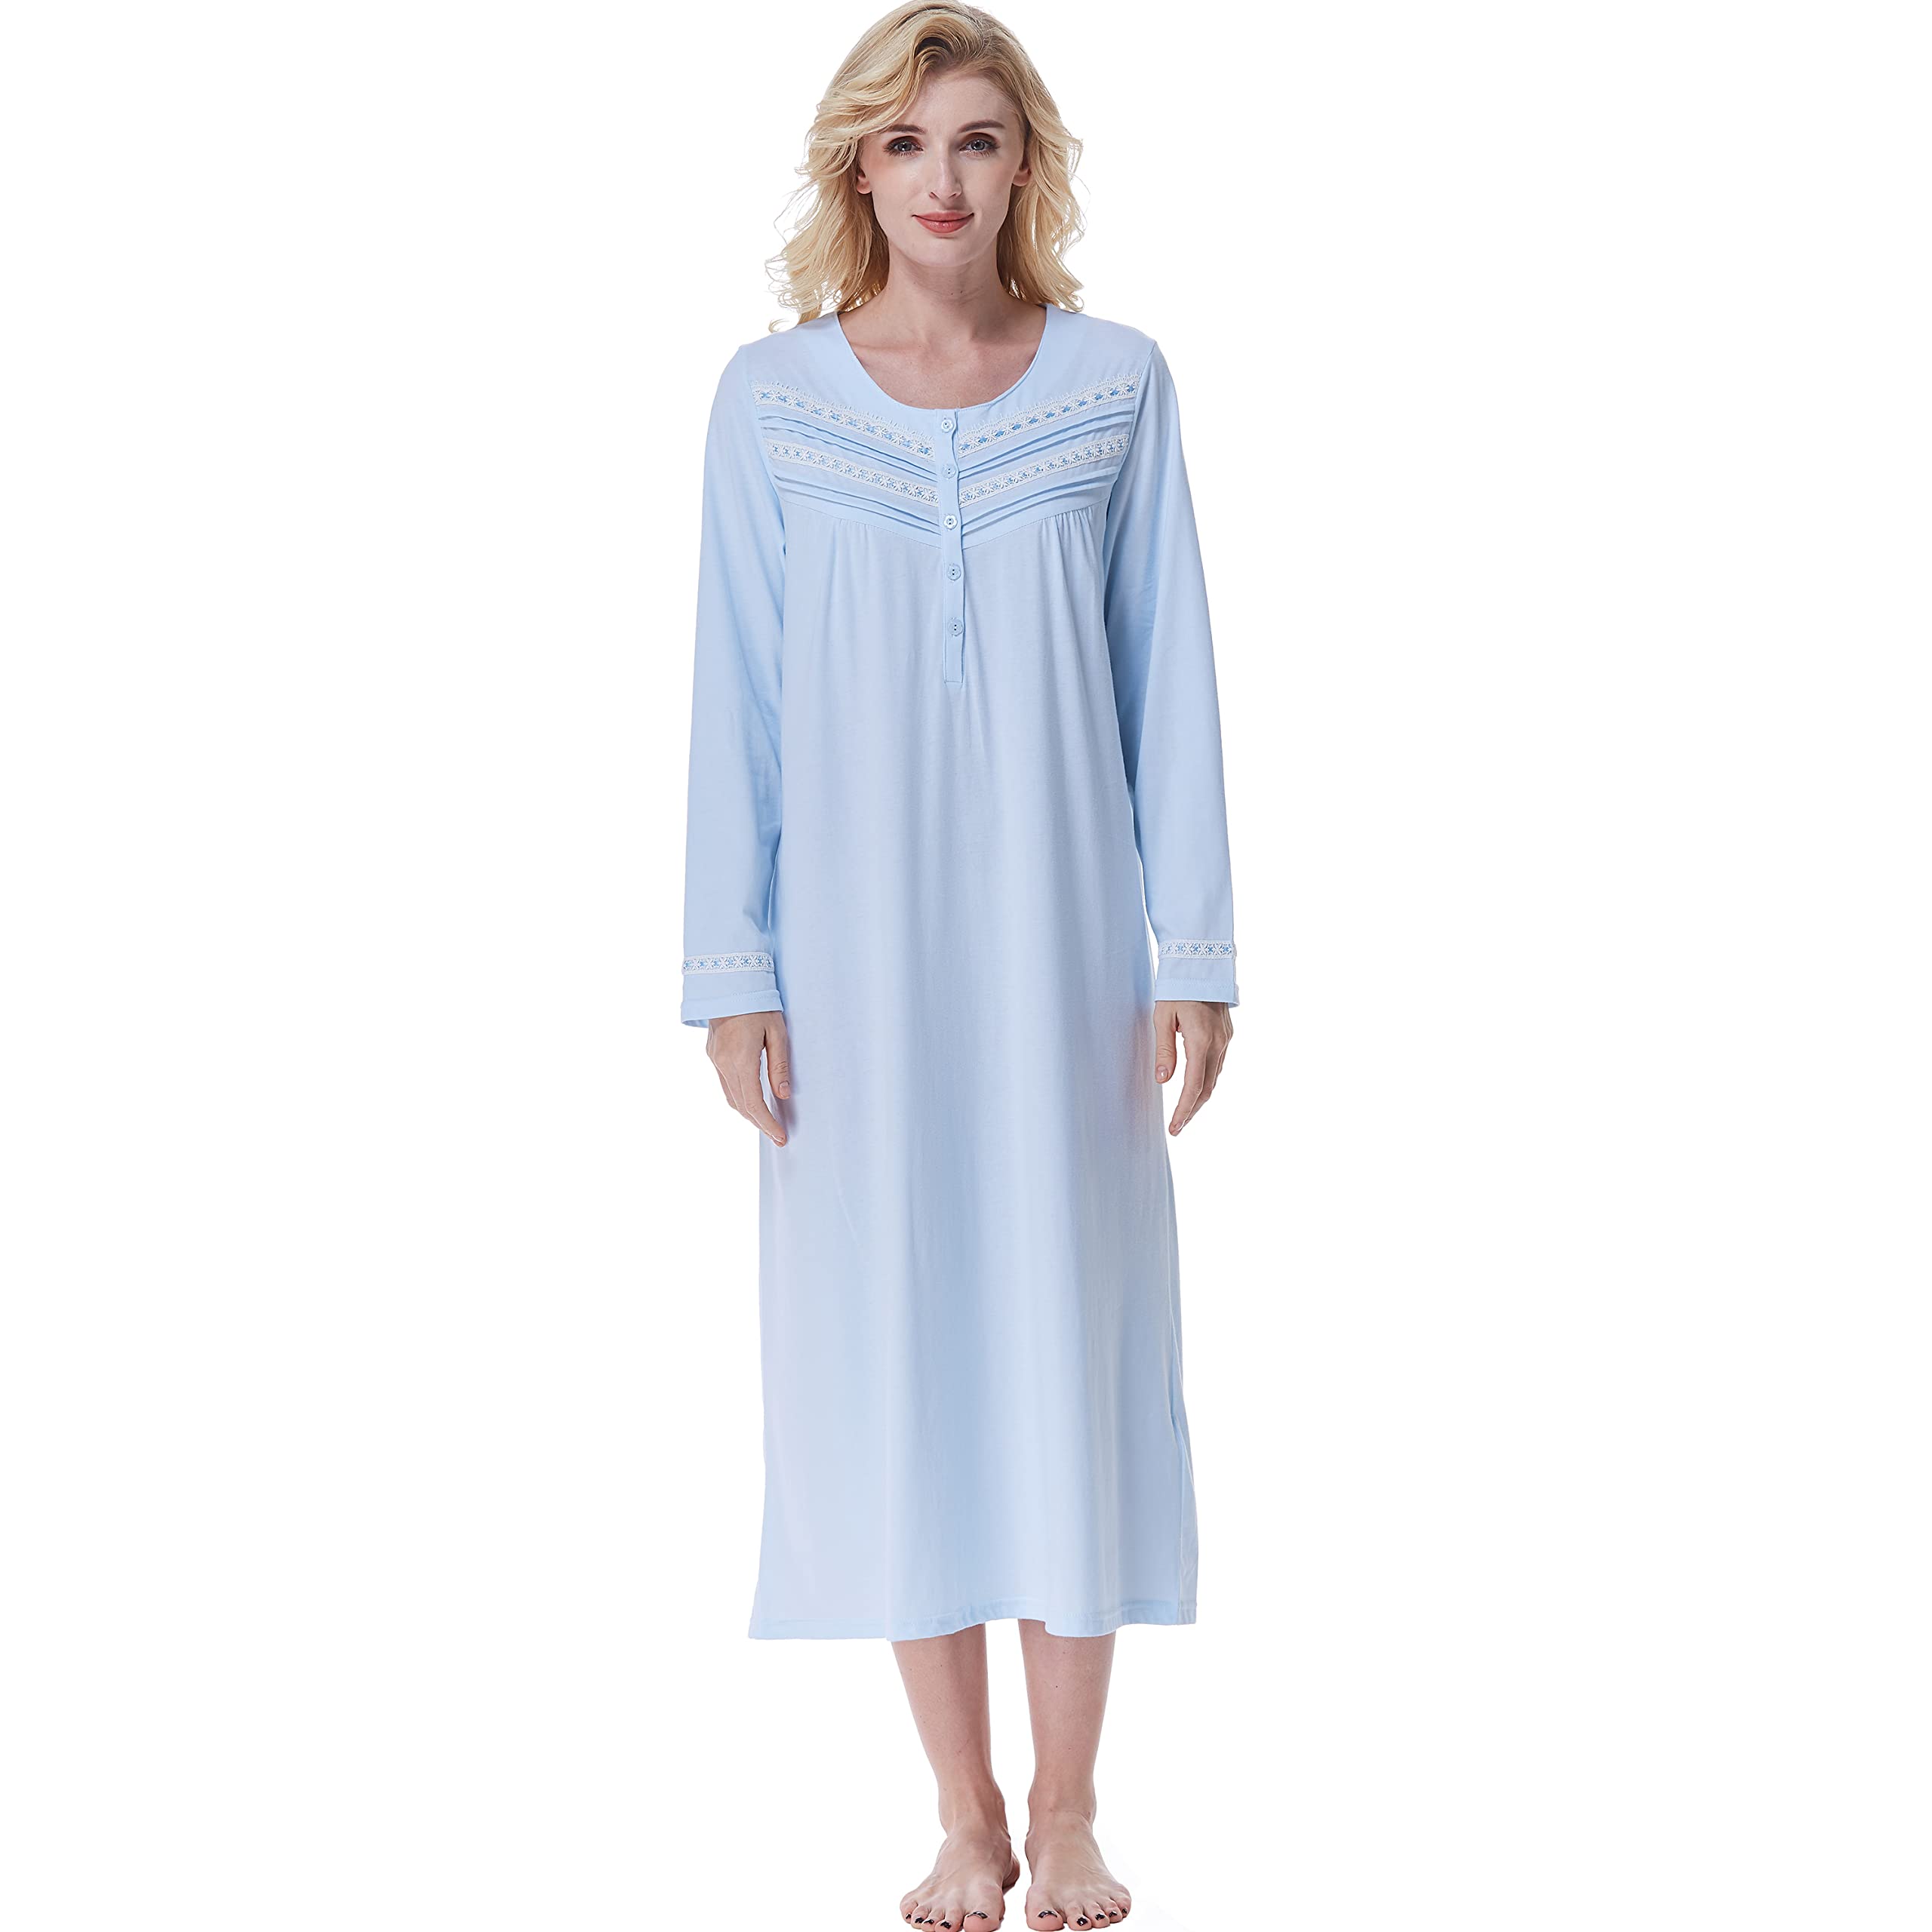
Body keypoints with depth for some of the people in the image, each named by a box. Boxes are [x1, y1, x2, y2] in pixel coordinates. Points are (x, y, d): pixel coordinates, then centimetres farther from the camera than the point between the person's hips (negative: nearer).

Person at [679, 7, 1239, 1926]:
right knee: (893, 1338, 4)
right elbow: (736, 690, 2)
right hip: (858, 939, 0)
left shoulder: (1116, 384, 2)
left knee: (1072, 1331, 3)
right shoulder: (771, 399, 2)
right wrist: (731, 970, -2)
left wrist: (1197, 951, 0)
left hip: (1059, 936, 0)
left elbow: (1168, 678, 3)